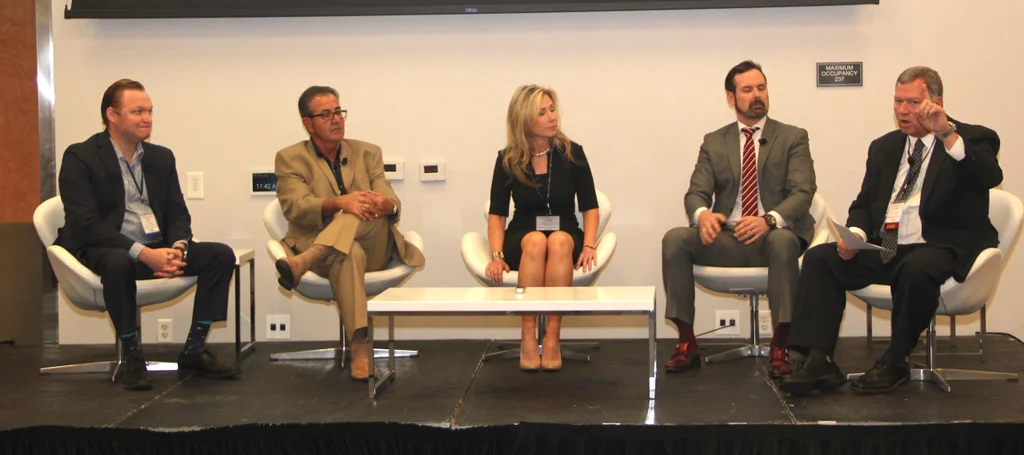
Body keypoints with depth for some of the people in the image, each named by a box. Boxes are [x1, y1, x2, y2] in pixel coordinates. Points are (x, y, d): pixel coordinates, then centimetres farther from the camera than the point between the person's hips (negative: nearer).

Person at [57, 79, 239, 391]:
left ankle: (194, 350, -8)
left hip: (156, 250, 6)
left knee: (221, 255, -13)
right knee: (118, 262, -40)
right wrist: (143, 253, -28)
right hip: (102, 251, -6)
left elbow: (178, 214, 10)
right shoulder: (80, 158, -7)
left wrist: (177, 248, -15)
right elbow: (86, 224, -18)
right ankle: (130, 357, -23)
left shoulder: (161, 157, 12)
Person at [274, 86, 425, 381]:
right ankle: (361, 347, -47)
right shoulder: (290, 158, 7)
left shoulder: (368, 153, 16)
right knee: (350, 253, -38)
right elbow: (295, 207, -10)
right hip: (323, 250, -2)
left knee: (367, 206, -29)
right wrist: (339, 203, -30)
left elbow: (392, 204, 3)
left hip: (373, 249, 3)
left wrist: (386, 204, -25)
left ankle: (302, 263, -43)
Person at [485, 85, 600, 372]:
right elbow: (497, 213, -2)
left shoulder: (571, 153, -2)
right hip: (522, 240, 0)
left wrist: (588, 246, -19)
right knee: (536, 241, -36)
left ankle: (552, 338, -35)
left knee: (558, 241, -36)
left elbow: (590, 207, -1)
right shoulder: (508, 160, -1)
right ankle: (528, 338, -35)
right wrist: (497, 255, -18)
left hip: (566, 239, 0)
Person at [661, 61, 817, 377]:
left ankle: (780, 348, -28)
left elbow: (802, 193, -7)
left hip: (773, 236, -2)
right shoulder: (714, 142, 13)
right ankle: (687, 344, -18)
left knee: (783, 241, -38)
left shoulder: (793, 138, 6)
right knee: (674, 239, -24)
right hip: (726, 238, 3)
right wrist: (703, 215, -23)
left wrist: (769, 220, -29)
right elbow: (696, 193, 4)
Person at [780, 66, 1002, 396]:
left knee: (917, 269, -39)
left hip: (938, 249, -6)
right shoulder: (884, 147, 19)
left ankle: (895, 363, -19)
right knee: (819, 258, -14)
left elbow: (990, 177, -21)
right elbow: (864, 203, 20)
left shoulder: (973, 139, 2)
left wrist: (947, 134, -32)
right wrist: (855, 233, -3)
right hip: (883, 249, 6)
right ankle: (818, 361, -22)